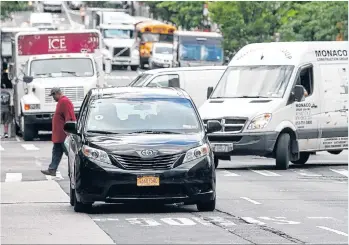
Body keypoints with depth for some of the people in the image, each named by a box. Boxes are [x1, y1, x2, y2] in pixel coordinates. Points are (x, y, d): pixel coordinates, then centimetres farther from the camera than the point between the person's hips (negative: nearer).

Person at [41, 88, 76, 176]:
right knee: (56, 152, 12)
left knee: (69, 152, -4)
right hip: (59, 136, 11)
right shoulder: (61, 102, 16)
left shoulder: (64, 102, -18)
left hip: (63, 135, -11)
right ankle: (52, 170, 15)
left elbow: (69, 118, -25)